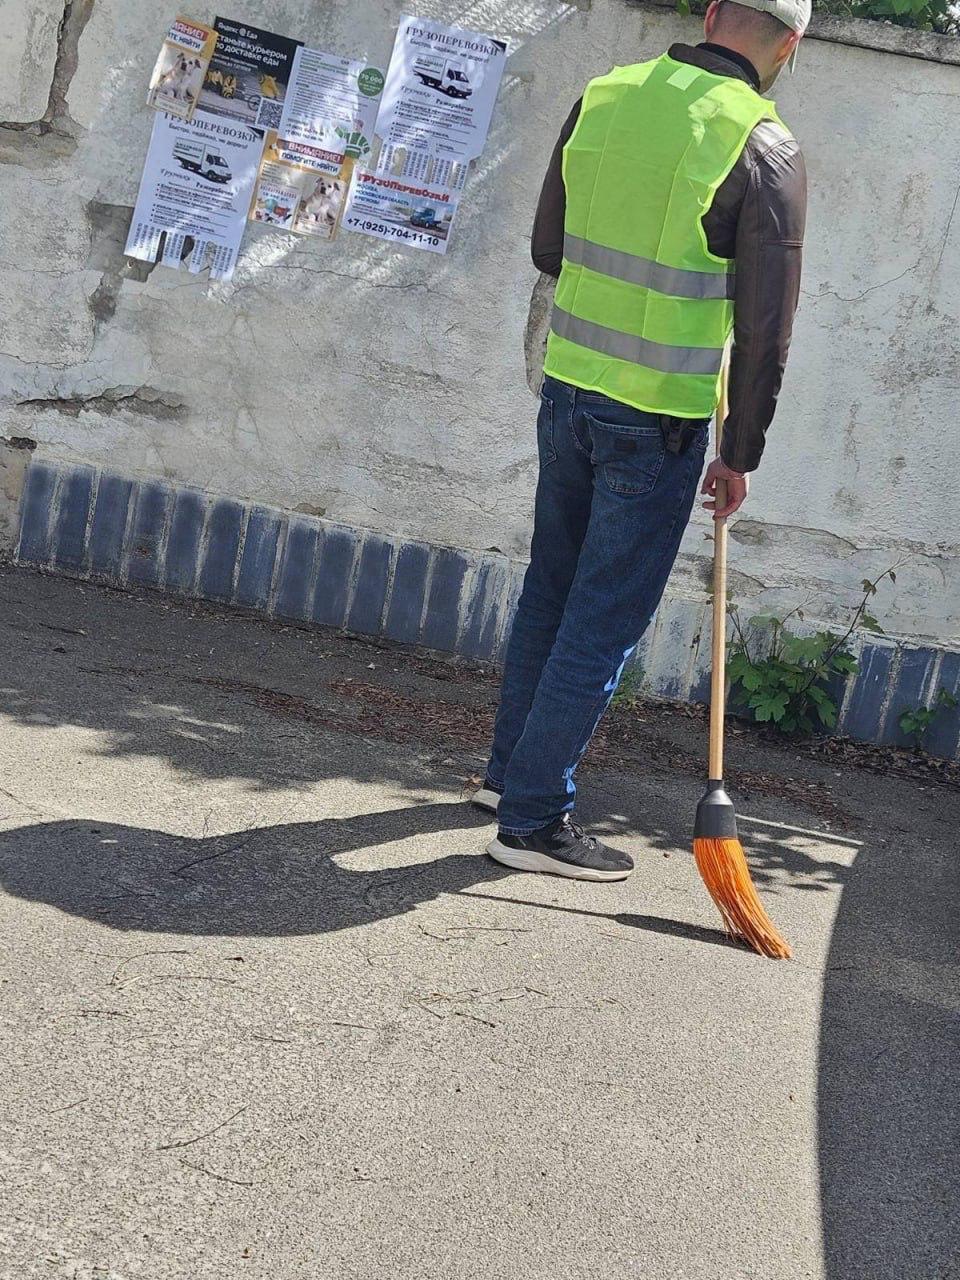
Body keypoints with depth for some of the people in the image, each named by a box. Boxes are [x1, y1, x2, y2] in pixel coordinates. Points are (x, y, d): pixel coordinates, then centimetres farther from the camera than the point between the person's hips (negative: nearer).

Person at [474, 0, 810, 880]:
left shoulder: (604, 96, 3)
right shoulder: (767, 150, -13)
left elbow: (548, 251, 12)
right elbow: (766, 329, -11)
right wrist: (741, 455, -1)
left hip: (568, 386, 6)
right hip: (661, 419, -6)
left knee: (552, 591, 20)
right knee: (606, 620, 3)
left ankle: (513, 769, 34)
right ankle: (533, 818, 10)